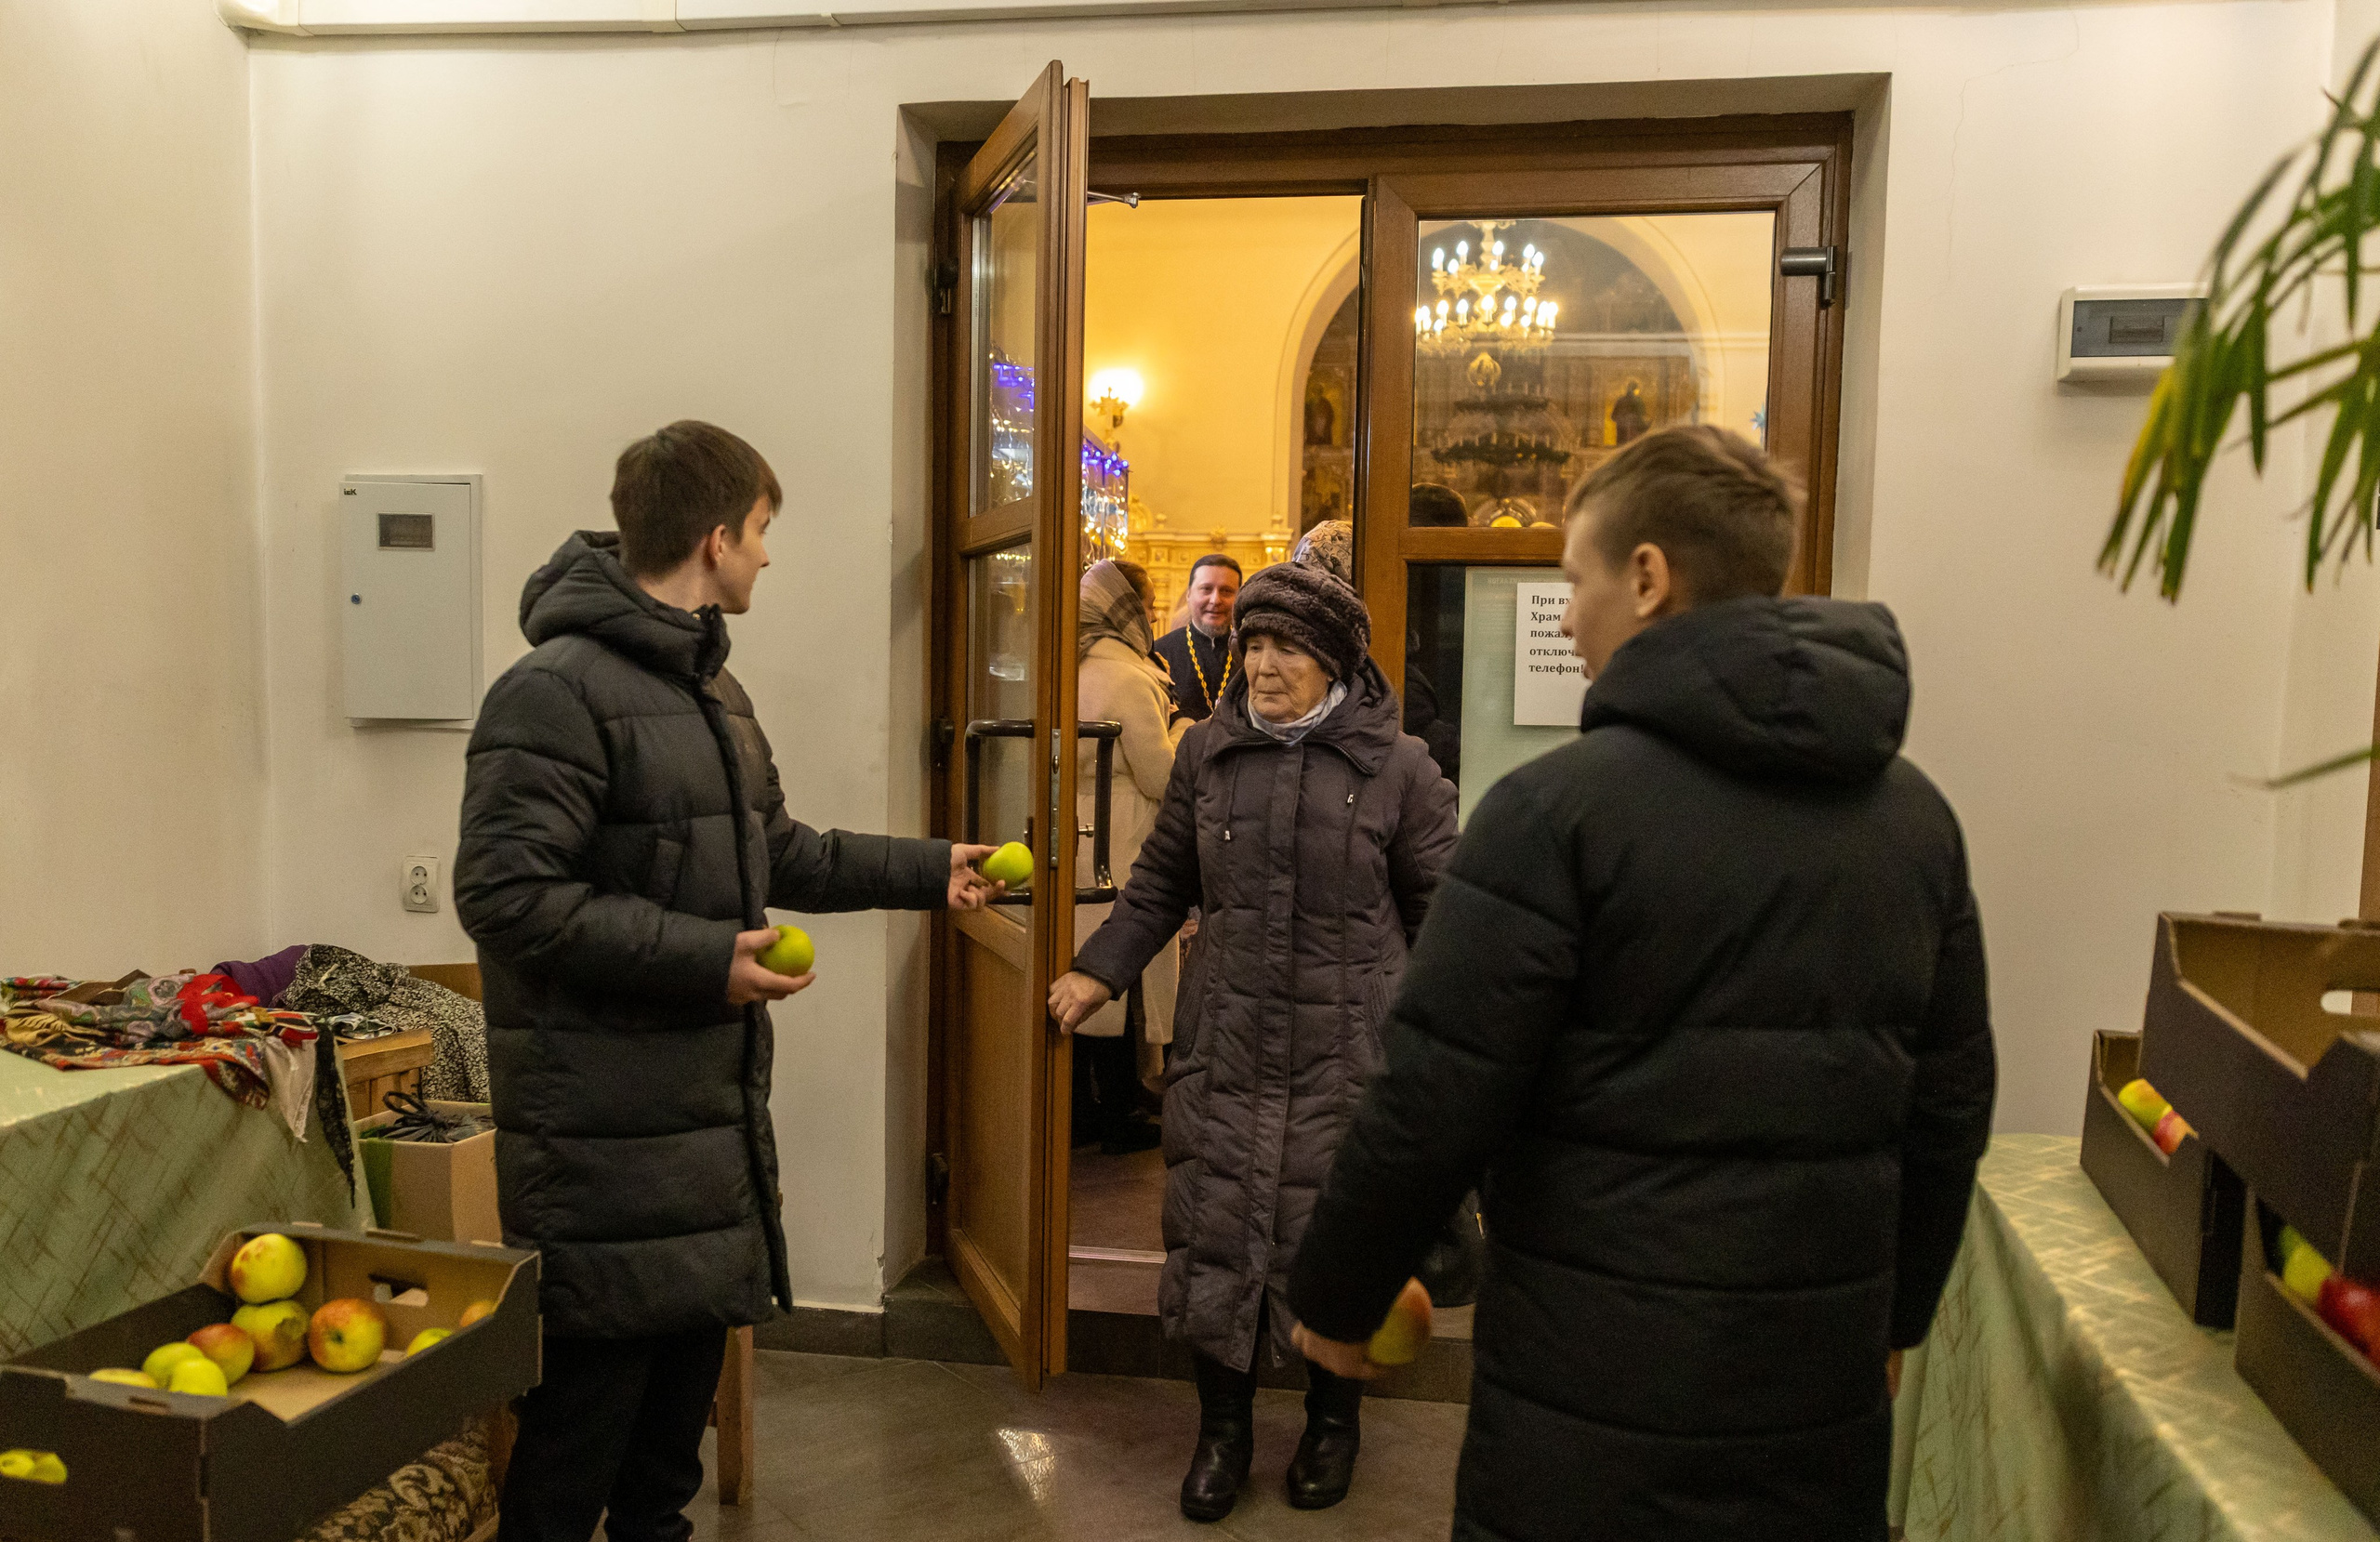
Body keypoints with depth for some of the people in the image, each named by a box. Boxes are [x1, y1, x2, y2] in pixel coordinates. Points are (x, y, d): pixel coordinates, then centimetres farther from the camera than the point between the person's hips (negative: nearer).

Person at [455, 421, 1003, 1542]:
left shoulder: (711, 685, 15)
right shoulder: (557, 690, -16)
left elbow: (776, 855, 22)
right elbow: (507, 893, -22)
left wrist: (930, 871, 22)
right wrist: (705, 958, -22)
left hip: (713, 1103, 9)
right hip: (607, 1124, -9)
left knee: (689, 1363, 19)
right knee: (595, 1383, 2)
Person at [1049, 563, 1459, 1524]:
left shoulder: (1395, 767, -3)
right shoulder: (1208, 752, 5)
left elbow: (1440, 910, 4)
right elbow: (1162, 884, 13)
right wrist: (1100, 970, 5)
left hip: (1343, 1056, -2)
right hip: (1223, 1047, 3)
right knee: (1214, 1233, 7)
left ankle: (1333, 1418, 34)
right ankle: (1224, 1426, 30)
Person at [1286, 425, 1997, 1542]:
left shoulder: (1557, 807, -17)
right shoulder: (1916, 816, 2)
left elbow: (1434, 1107, -16)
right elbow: (1950, 1105, 9)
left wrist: (1332, 1300, 0)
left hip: (1594, 1403, -5)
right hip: (1824, 1396, 6)